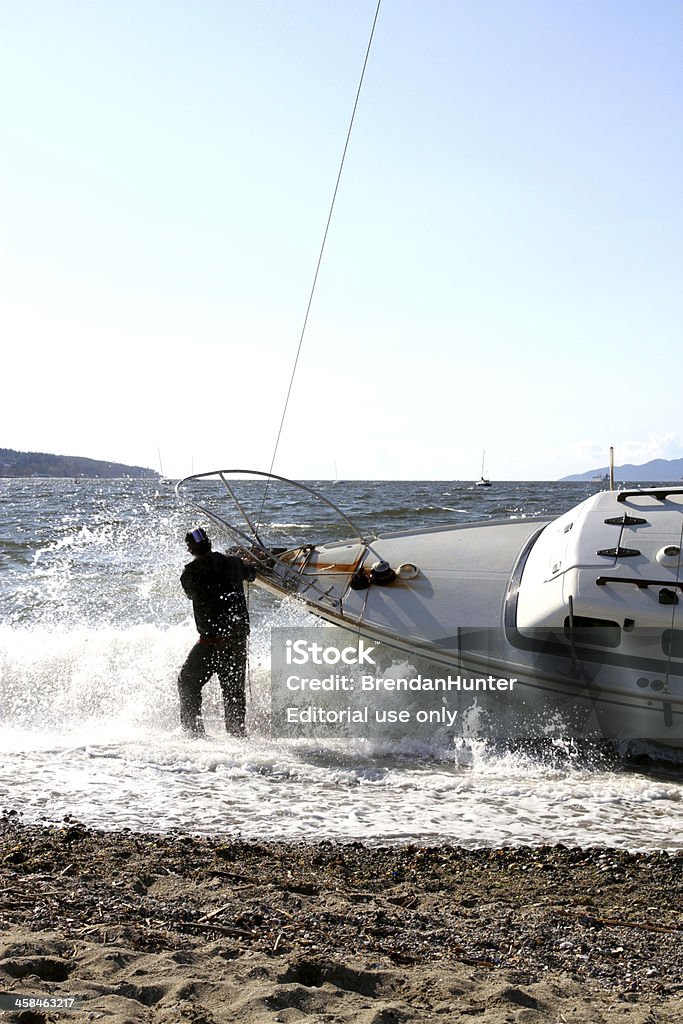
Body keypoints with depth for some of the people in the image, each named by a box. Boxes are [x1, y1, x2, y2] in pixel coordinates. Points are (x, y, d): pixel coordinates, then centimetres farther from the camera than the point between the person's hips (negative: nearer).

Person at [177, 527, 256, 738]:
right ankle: (237, 731, 18)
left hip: (212, 637, -4)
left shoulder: (190, 572, -5)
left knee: (188, 682, 11)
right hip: (240, 636, 4)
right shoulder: (233, 562, 4)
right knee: (234, 687, 16)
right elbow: (251, 574, 26)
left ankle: (193, 729, 5)